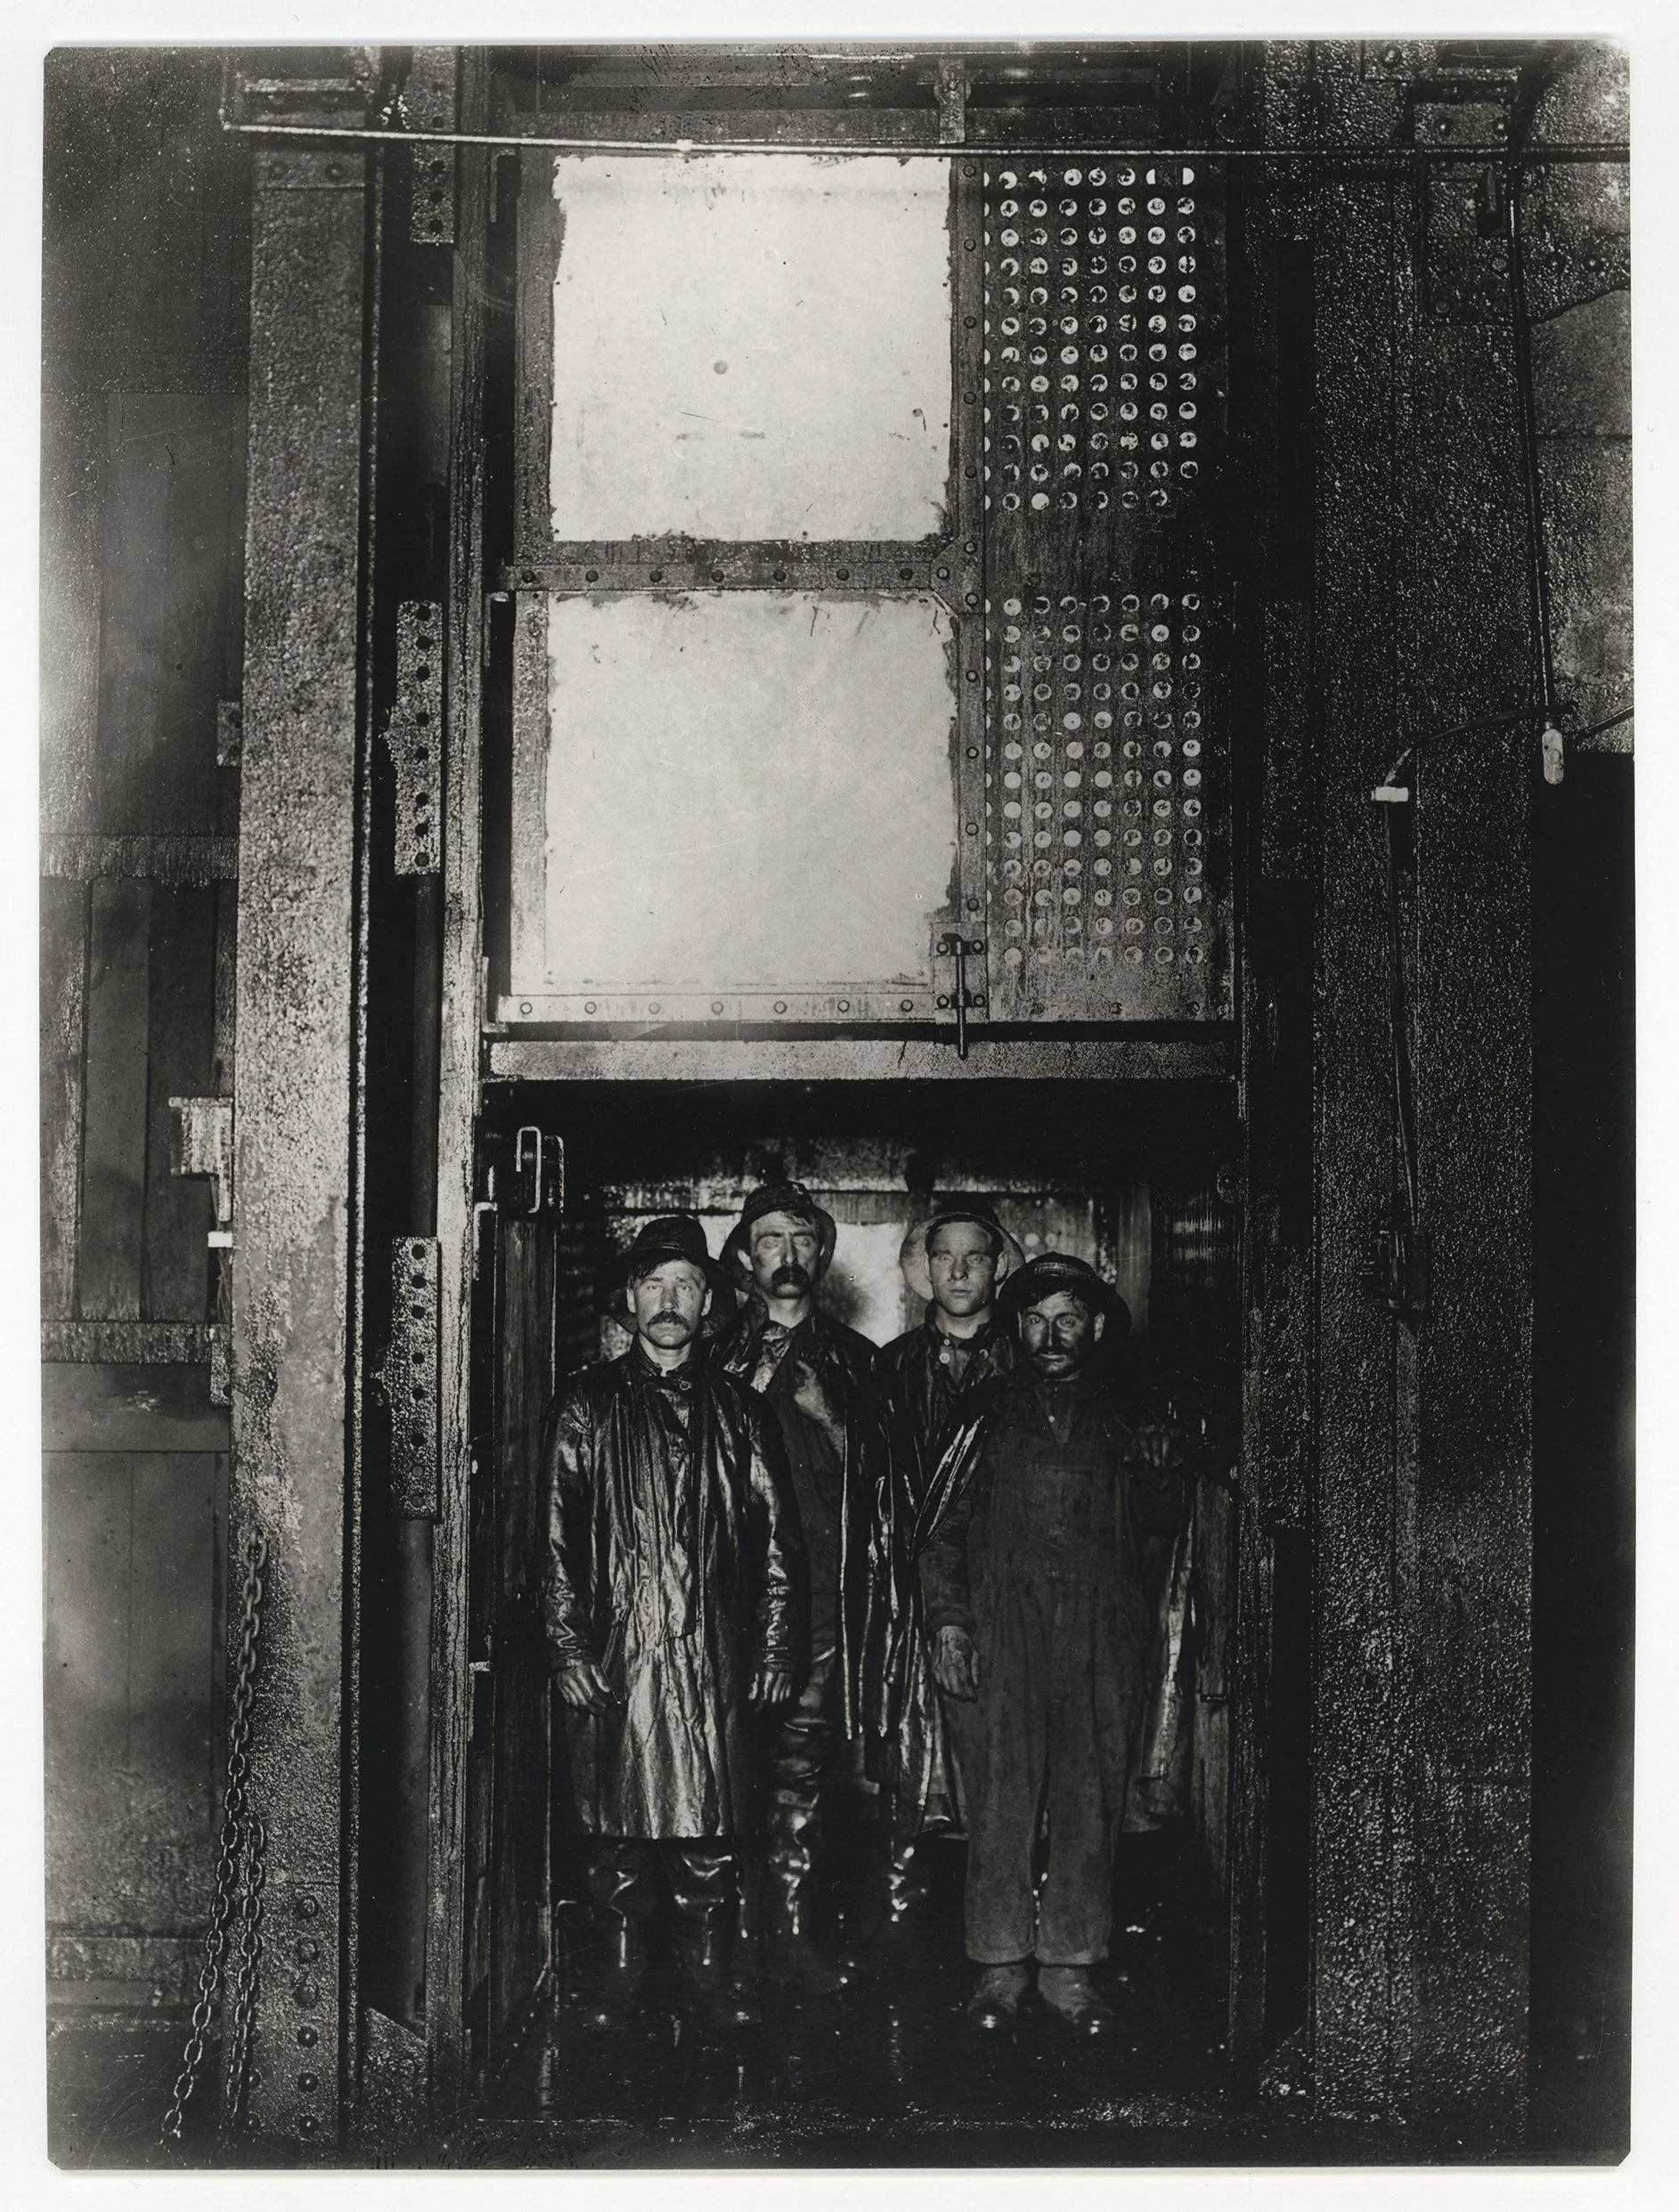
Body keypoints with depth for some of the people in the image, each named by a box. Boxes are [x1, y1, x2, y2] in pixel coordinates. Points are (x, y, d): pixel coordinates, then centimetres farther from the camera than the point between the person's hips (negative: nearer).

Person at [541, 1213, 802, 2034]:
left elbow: (776, 1536, 9)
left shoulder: (736, 1410, 9)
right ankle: (624, 1959, 19)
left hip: (712, 1651, 1)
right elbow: (557, 1535, 1)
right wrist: (568, 1647, -6)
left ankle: (708, 1958, 18)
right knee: (619, 1813, 4)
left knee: (710, 1812, 4)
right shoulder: (587, 1406, 4)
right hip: (615, 1650, -1)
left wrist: (774, 1649, 3)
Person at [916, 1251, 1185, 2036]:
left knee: (1090, 1799, 4)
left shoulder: (1124, 1413, 12)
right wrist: (947, 1619, -1)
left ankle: (1068, 1965, 14)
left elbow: (1152, 1525, 15)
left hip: (1103, 1633, 2)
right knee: (1001, 1795, -2)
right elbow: (944, 1521, 6)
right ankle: (1000, 1965, 9)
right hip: (1006, 1628, -2)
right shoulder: (991, 1409, 7)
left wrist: (1159, 1472, -6)